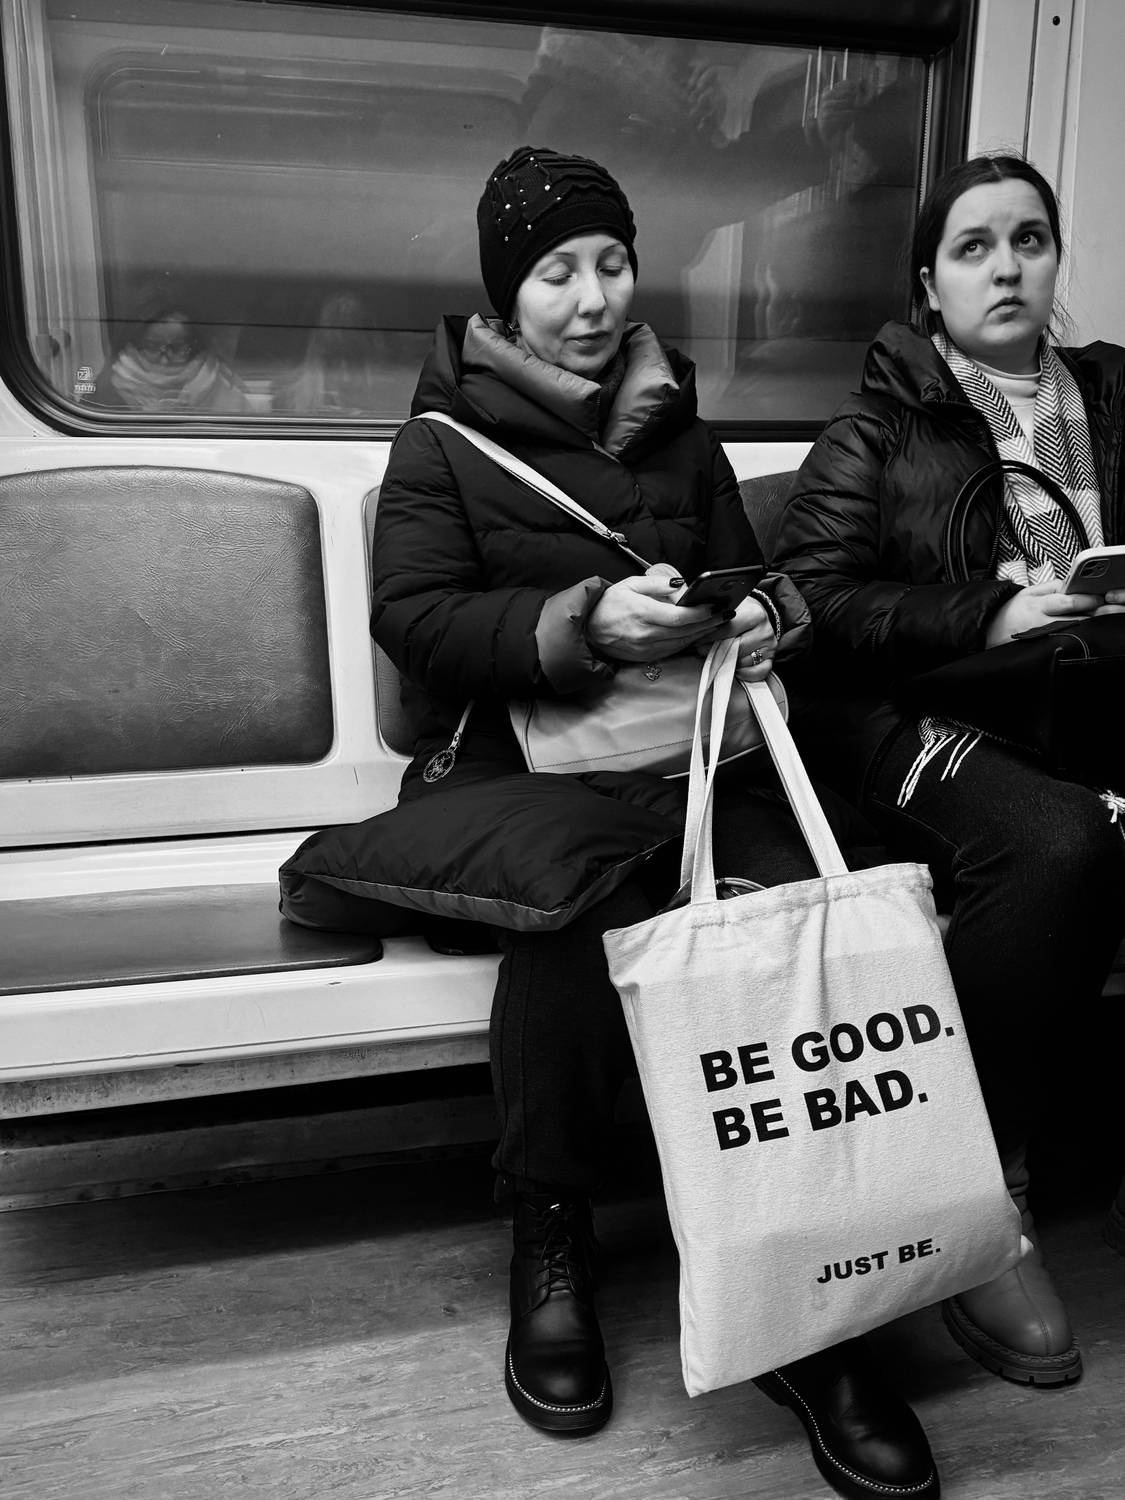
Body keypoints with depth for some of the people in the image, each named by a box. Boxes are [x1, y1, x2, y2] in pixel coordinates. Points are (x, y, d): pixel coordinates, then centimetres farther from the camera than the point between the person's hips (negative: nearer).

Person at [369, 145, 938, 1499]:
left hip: (687, 751, 3)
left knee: (798, 904, -28)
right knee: (582, 896, -36)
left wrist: (764, 614, -2)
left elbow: (751, 576, 24)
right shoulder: (444, 438, 9)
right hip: (514, 761, -2)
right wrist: (581, 622, -20)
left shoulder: (680, 435, 21)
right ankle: (549, 1245, -12)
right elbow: (412, 616, -5)